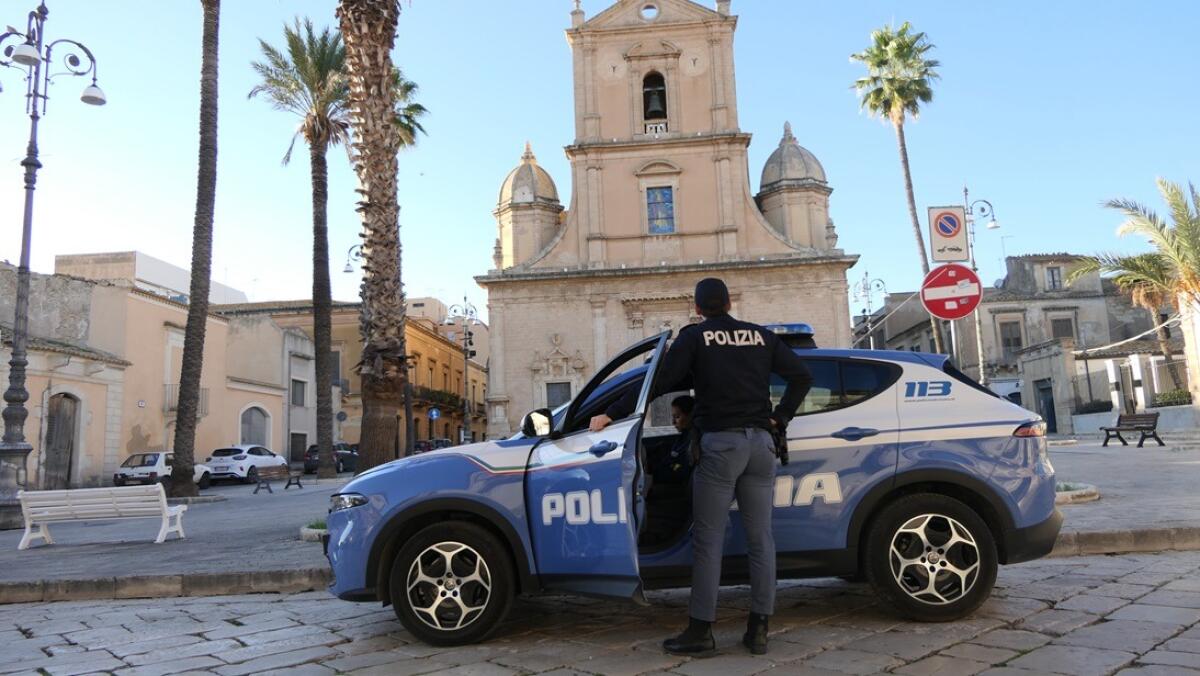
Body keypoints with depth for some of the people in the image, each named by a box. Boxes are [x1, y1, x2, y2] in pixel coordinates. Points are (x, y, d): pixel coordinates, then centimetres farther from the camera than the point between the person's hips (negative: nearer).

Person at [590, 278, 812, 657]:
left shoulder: (694, 337, 2)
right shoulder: (760, 335, 14)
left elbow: (659, 383, -5)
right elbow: (801, 376, 13)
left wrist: (611, 415, 1)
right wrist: (781, 417, 19)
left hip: (720, 442, -4)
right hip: (760, 442, 4)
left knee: (708, 540, 0)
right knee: (760, 537, 7)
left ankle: (701, 631, 2)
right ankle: (758, 629, 11)